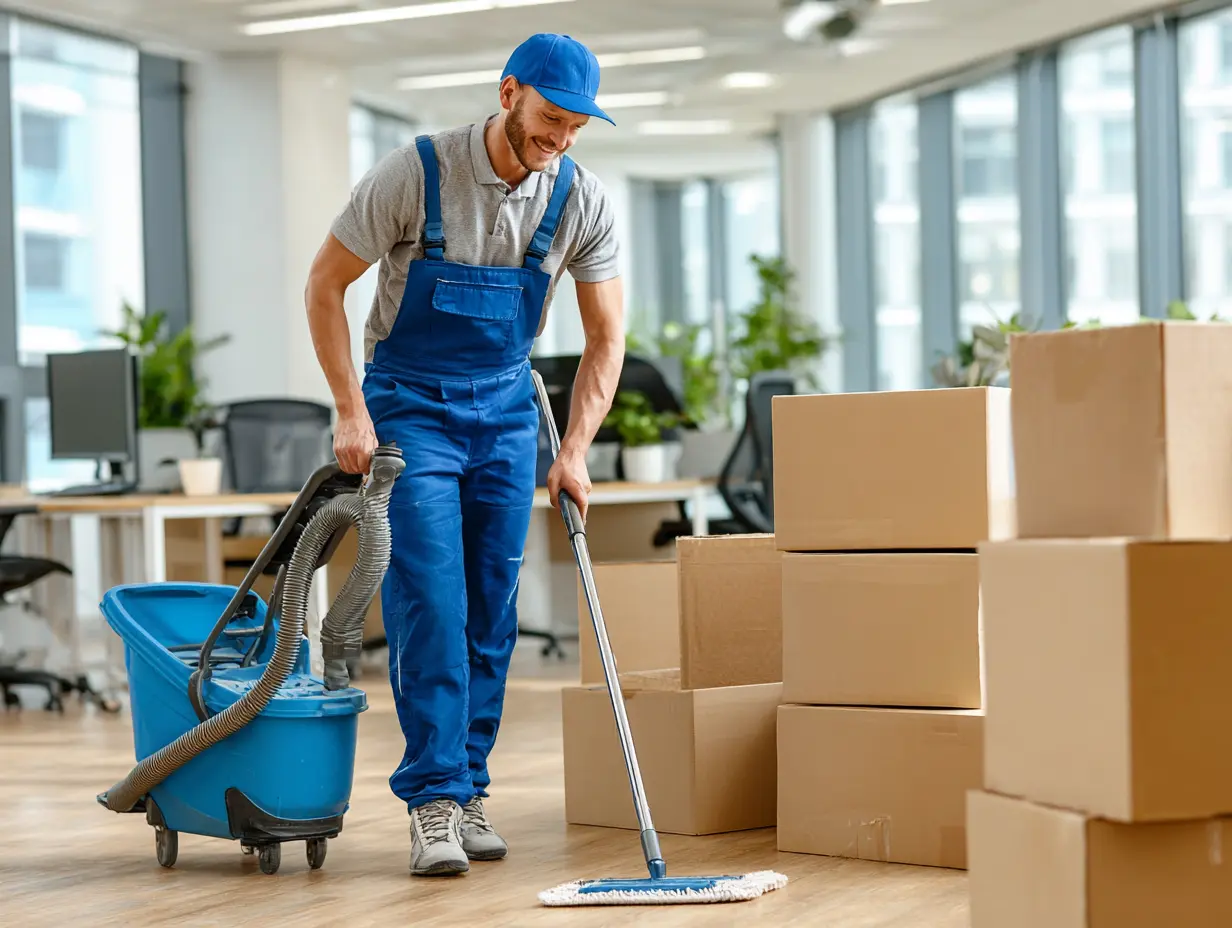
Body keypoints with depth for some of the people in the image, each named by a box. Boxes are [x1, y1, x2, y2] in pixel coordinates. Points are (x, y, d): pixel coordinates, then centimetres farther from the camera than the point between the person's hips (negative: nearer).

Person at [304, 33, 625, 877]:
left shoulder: (582, 200, -9)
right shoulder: (416, 174, -19)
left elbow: (607, 337, -2)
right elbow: (325, 285, -9)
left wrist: (575, 450, -12)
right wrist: (351, 412, -13)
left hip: (506, 408, 4)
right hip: (409, 403, -4)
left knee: (492, 610, 2)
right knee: (429, 601, -13)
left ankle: (469, 789, 12)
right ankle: (433, 801, -11)